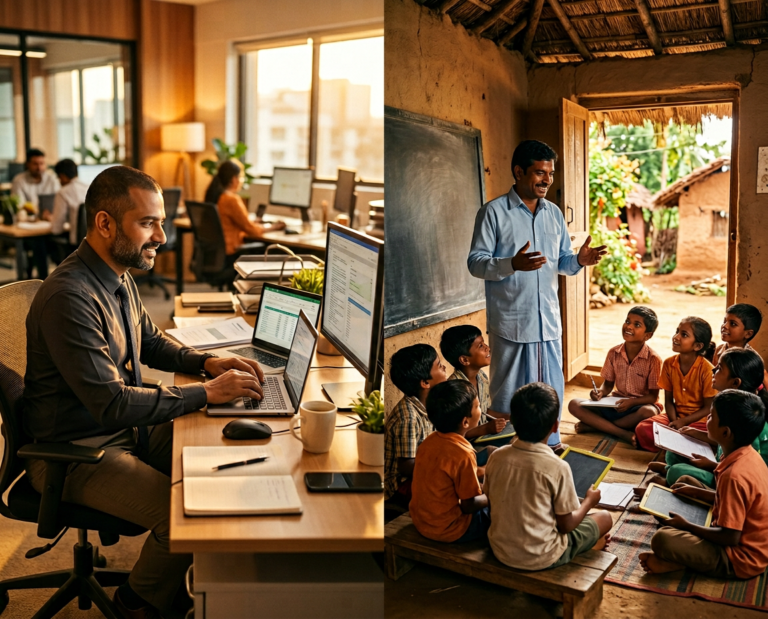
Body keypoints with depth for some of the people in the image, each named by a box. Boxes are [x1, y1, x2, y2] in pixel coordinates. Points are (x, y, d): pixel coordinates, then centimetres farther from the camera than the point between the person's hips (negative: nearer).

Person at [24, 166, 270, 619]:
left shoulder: (120, 277, 3)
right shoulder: (69, 297, -27)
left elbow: (151, 342, 19)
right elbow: (111, 404, -29)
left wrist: (207, 362, 1)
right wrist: (207, 393, -25)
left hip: (127, 429, 9)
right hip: (75, 452, -9)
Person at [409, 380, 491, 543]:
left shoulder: (430, 441, -4)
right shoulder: (463, 454, -26)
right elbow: (468, 506, -18)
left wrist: (477, 472, 9)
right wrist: (492, 497, -1)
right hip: (447, 529, -8)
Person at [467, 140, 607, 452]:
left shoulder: (554, 213, 11)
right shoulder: (493, 212, -7)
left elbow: (561, 261, 17)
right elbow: (475, 262, -12)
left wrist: (579, 260, -6)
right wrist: (513, 264, -28)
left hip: (548, 318, 6)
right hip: (511, 321, -5)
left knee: (551, 386, 14)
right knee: (509, 390, 3)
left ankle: (549, 441, 31)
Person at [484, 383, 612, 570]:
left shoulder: (496, 457, -12)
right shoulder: (558, 468, -24)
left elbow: (491, 503, 3)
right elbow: (565, 525, -13)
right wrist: (589, 501, 6)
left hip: (500, 550, 5)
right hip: (541, 558, -4)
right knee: (604, 518, 18)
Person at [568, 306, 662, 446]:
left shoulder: (653, 359, -13)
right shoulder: (614, 353, -2)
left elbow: (653, 396, -10)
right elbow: (608, 384, 8)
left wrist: (632, 402, -28)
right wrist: (600, 392, -15)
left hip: (640, 405, -3)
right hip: (615, 404, 4)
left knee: (648, 412, -41)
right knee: (574, 404, -17)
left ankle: (593, 425, -24)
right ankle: (623, 433, -27)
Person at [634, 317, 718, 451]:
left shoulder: (706, 370, -17)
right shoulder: (669, 364, -3)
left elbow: (709, 408, -11)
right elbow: (669, 400, 2)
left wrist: (683, 422, -19)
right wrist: (674, 421, -17)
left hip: (698, 419, -4)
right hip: (676, 415, 4)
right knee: (642, 429, -20)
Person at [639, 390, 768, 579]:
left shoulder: (735, 476, -30)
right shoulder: (750, 456, -1)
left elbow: (730, 537, -25)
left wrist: (686, 525, -13)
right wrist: (696, 492, 13)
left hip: (740, 560, -10)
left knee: (662, 539, -29)